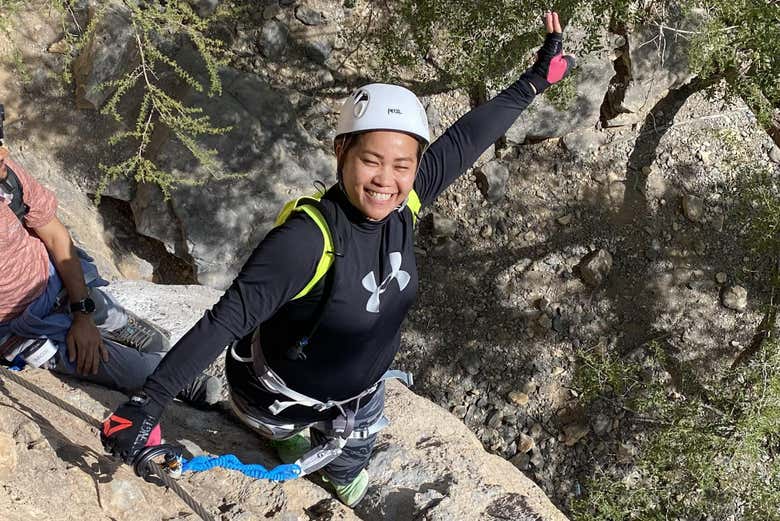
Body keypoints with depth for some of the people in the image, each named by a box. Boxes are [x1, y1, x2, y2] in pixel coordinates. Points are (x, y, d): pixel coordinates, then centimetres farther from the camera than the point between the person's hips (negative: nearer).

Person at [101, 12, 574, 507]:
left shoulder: (402, 205, -22)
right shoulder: (308, 238, -40)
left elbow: (463, 141, -11)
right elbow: (226, 320, -42)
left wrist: (535, 79, -5)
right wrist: (147, 404, -45)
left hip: (359, 388, 6)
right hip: (282, 402, -6)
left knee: (353, 450, 35)